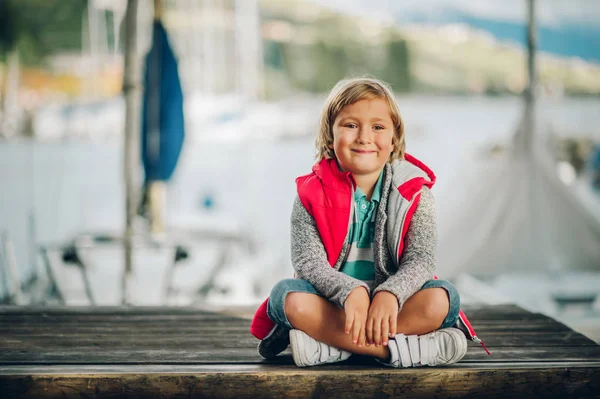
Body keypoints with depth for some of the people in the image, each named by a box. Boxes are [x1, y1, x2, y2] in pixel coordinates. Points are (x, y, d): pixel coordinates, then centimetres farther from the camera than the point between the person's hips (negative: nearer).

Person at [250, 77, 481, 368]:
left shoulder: (414, 192, -2)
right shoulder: (312, 194, -4)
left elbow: (420, 260, -12)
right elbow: (308, 261, -15)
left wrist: (390, 294, -34)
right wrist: (350, 292, -35)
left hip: (391, 302, 1)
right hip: (333, 303, -1)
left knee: (442, 298, -28)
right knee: (287, 295, -30)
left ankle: (326, 344, -31)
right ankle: (400, 349, -38)